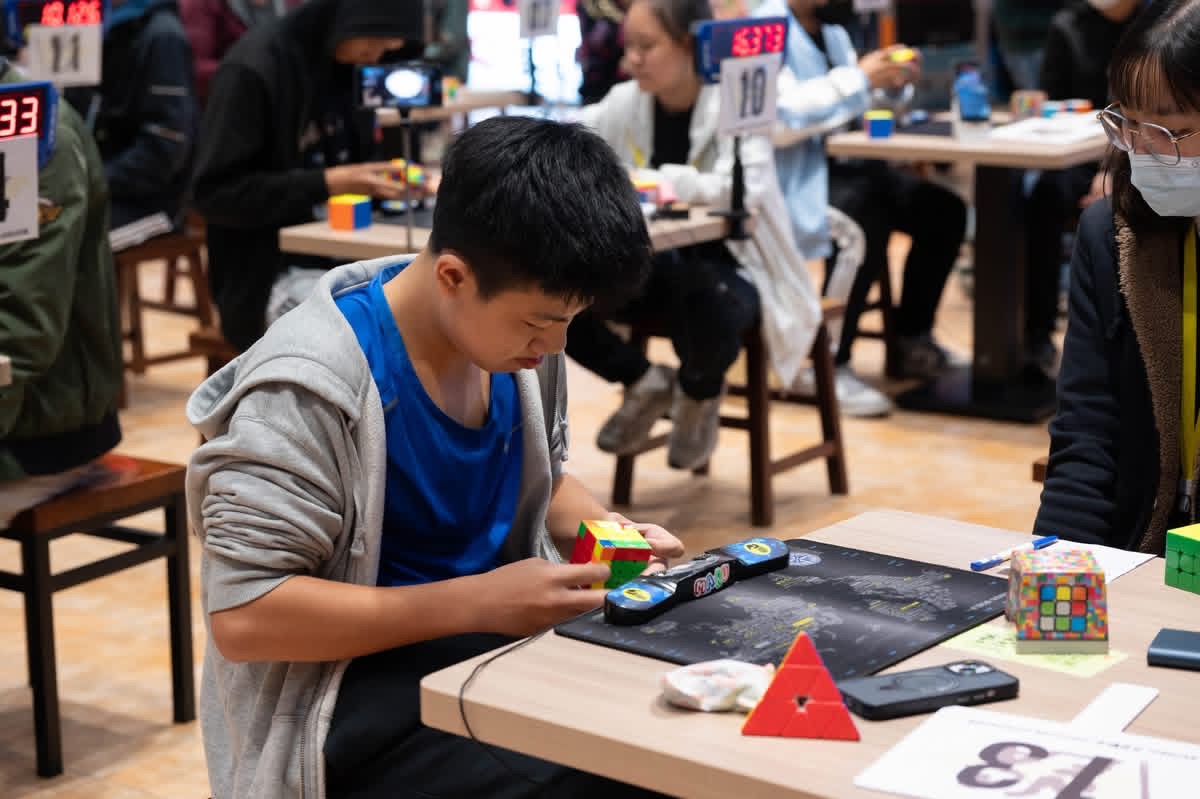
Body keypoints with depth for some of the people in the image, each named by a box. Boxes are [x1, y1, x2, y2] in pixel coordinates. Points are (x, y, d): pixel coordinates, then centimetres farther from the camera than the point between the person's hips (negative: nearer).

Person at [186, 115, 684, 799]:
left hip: (502, 639, 7)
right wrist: (481, 600, -27)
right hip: (362, 693, -7)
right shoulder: (309, 387, -23)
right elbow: (242, 614, -25)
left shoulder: (512, 324, -1)